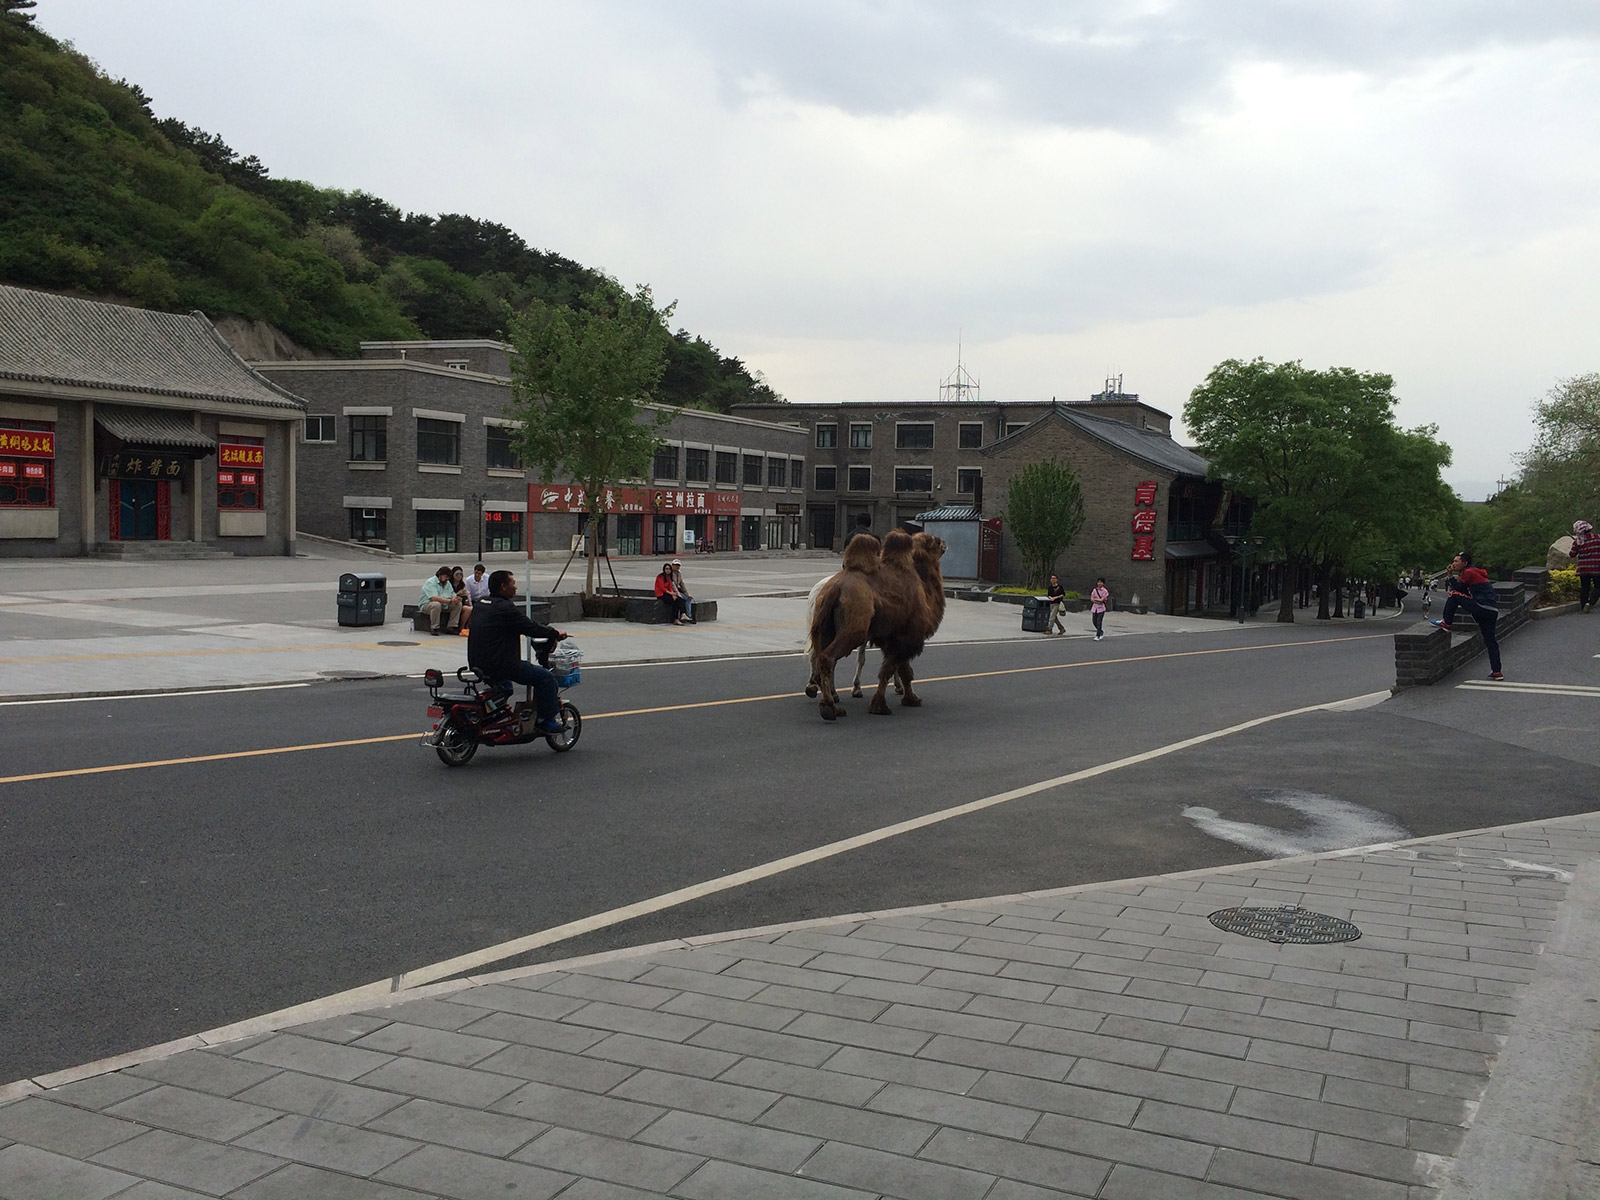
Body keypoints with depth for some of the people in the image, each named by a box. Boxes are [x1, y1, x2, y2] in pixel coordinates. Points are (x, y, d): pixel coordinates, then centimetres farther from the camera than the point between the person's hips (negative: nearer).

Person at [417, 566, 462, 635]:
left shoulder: (447, 583, 11)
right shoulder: (431, 582, -17)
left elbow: (453, 595, 7)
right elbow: (434, 598, -30)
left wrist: (456, 598, -20)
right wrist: (450, 600, -34)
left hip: (443, 606, 8)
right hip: (426, 605, -8)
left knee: (458, 604, -8)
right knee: (436, 604, -40)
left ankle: (453, 627, -9)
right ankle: (435, 629, -31)